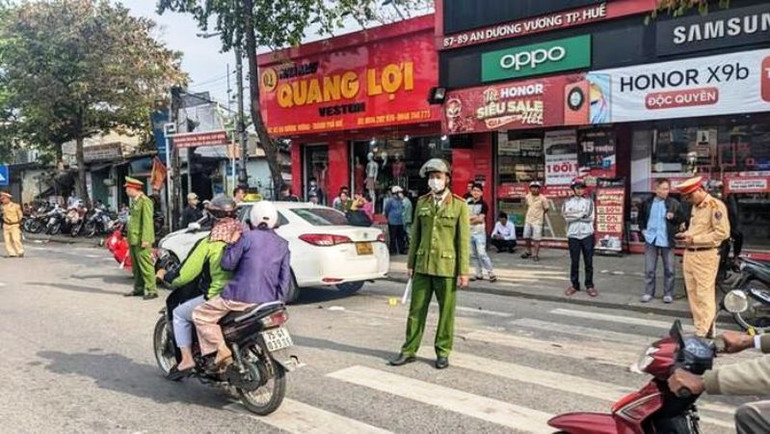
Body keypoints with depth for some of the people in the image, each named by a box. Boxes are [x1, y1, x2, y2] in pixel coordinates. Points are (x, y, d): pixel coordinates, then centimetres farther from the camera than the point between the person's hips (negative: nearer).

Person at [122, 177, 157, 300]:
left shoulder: (145, 201, -12)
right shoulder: (135, 201, 18)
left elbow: (147, 222, -18)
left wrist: (145, 239, -23)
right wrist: (130, 238, 17)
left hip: (141, 240, -10)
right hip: (133, 239, 10)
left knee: (146, 265, -9)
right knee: (135, 266, 15)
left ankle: (152, 290, -6)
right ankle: (138, 289, 23)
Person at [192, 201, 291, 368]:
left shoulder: (247, 238, -5)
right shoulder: (283, 244, 11)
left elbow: (227, 264, -4)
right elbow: (285, 277, 10)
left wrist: (232, 243, 10)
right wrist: (278, 302, 15)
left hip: (241, 297, -6)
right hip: (268, 301, 6)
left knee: (201, 315, 8)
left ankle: (221, 349, -7)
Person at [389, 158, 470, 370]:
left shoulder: (459, 205, -3)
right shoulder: (422, 203, 8)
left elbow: (464, 240, -5)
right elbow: (416, 235, 12)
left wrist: (464, 271, -9)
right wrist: (410, 263, 9)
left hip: (447, 267, -3)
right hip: (423, 267, 3)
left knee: (446, 312, 6)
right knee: (416, 310, 8)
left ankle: (443, 352, 21)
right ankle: (409, 351, 18)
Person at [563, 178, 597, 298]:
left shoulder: (589, 201, 5)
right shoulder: (567, 202, 6)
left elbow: (590, 217, -7)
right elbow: (567, 217, -7)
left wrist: (573, 215, -8)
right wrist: (582, 214, -9)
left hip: (587, 235, 0)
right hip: (573, 235, 0)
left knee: (588, 262, 5)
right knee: (574, 262, 6)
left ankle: (589, 286, 14)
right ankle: (575, 285, 17)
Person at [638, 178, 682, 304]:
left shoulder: (674, 203, -4)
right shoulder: (647, 203, 1)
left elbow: (681, 219, 1)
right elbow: (641, 217, 16)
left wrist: (673, 217, -19)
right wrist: (643, 229, 4)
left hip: (667, 240, -1)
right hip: (651, 239, 1)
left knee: (669, 269, 6)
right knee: (649, 269, 7)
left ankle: (668, 293, 18)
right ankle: (648, 292, 17)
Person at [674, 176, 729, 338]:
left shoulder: (715, 205, -11)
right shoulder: (695, 206, 16)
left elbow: (723, 232, -16)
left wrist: (695, 239, -17)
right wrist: (686, 234, 8)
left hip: (705, 256, -9)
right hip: (689, 254, 9)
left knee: (704, 295, -5)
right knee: (693, 294, 11)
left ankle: (703, 334, 0)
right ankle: (701, 329, 20)